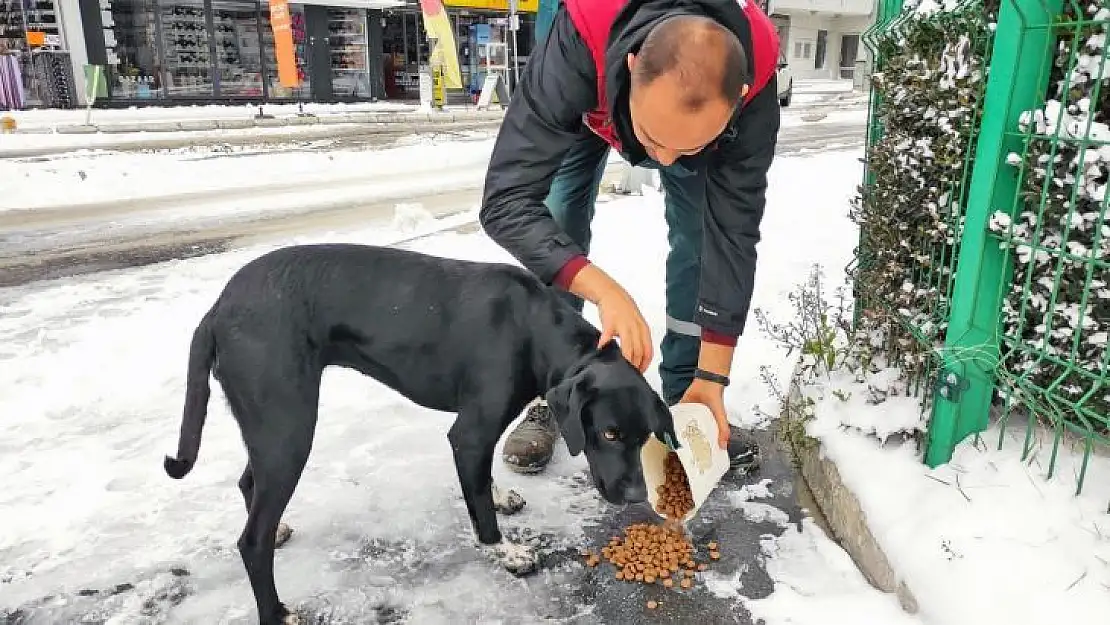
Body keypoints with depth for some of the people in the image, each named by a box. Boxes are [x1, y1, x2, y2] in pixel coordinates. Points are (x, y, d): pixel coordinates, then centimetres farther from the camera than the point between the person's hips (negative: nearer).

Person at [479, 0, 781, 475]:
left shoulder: (752, 85, -40)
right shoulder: (575, 49, -47)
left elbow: (732, 231, -33)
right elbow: (506, 201, -47)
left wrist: (713, 375, -32)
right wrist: (605, 292, -59)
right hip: (589, 105, -1)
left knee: (700, 233, -12)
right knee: (556, 229, -13)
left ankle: (686, 396, 4)